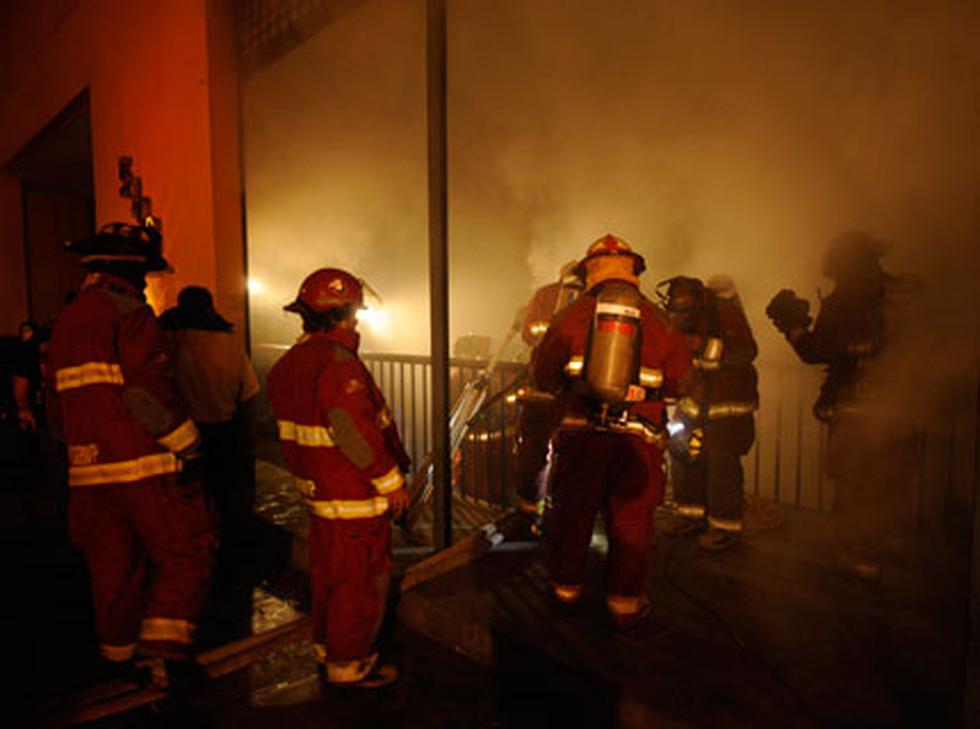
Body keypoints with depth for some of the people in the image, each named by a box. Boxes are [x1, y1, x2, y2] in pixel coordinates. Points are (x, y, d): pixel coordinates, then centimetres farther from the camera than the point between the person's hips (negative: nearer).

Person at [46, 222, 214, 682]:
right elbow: (148, 393, -20)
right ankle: (164, 642, -5)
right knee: (187, 550, 2)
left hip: (89, 471, 9)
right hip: (144, 466, -8)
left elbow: (58, 403, 22)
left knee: (113, 566, 19)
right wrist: (187, 448, -14)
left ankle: (119, 654, 32)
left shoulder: (64, 322, 17)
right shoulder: (128, 313, -11)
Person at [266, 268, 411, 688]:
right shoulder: (337, 364, -24)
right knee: (359, 580, 7)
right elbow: (358, 435, -26)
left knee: (327, 572, 23)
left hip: (318, 489, 10)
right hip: (355, 496, -10)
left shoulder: (290, 362, 7)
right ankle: (348, 665, 23)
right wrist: (392, 483, -16)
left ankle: (326, 647, 40)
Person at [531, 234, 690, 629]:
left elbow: (542, 374, 3)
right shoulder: (657, 319, 4)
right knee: (631, 520, 12)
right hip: (638, 437, 0)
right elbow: (680, 380, 9)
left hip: (581, 432, 0)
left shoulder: (574, 313, 1)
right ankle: (625, 602, 23)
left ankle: (566, 589, 31)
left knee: (571, 512, 15)